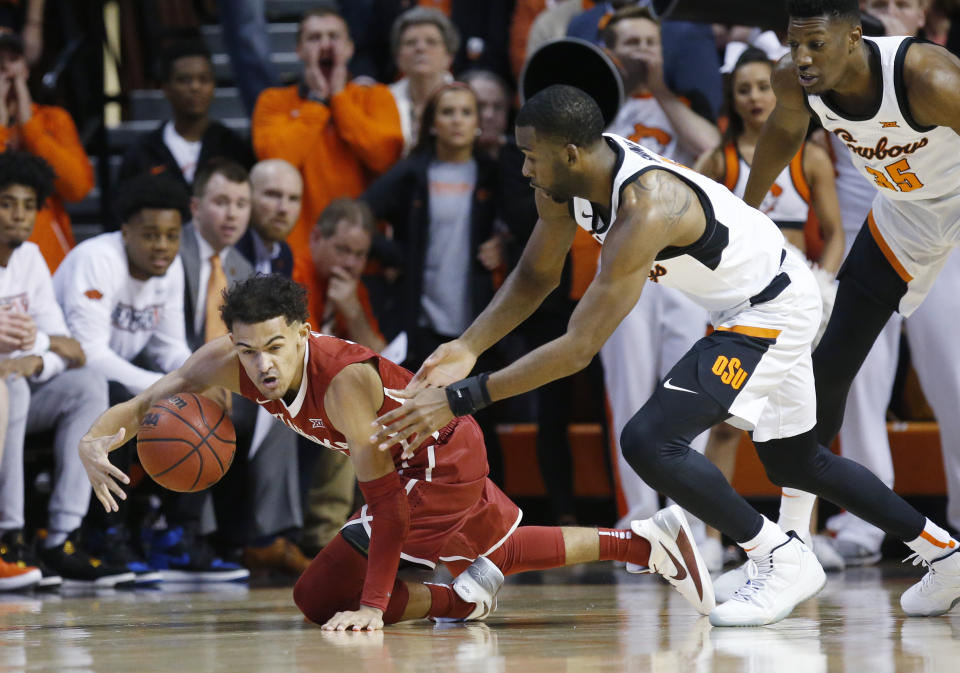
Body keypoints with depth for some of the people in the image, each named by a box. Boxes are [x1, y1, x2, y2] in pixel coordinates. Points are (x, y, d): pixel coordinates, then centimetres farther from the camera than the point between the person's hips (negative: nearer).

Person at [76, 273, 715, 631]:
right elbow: (141, 405, -15)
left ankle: (461, 595, -5)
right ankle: (650, 538, 41)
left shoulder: (345, 380, -38)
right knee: (500, 550, 32)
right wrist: (95, 442, -37)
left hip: (442, 463, -8)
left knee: (322, 596, -14)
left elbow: (386, 499, -35)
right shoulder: (227, 362, -20)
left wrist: (373, 606, -38)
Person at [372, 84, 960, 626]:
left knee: (650, 442, -21)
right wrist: (467, 348, -9)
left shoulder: (646, 209, -36)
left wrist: (461, 398, -36)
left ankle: (784, 560, -5)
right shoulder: (568, 180, -11)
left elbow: (580, 348, -37)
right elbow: (535, 277, 5)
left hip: (773, 310, -10)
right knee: (794, 462, 24)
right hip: (745, 307, 10)